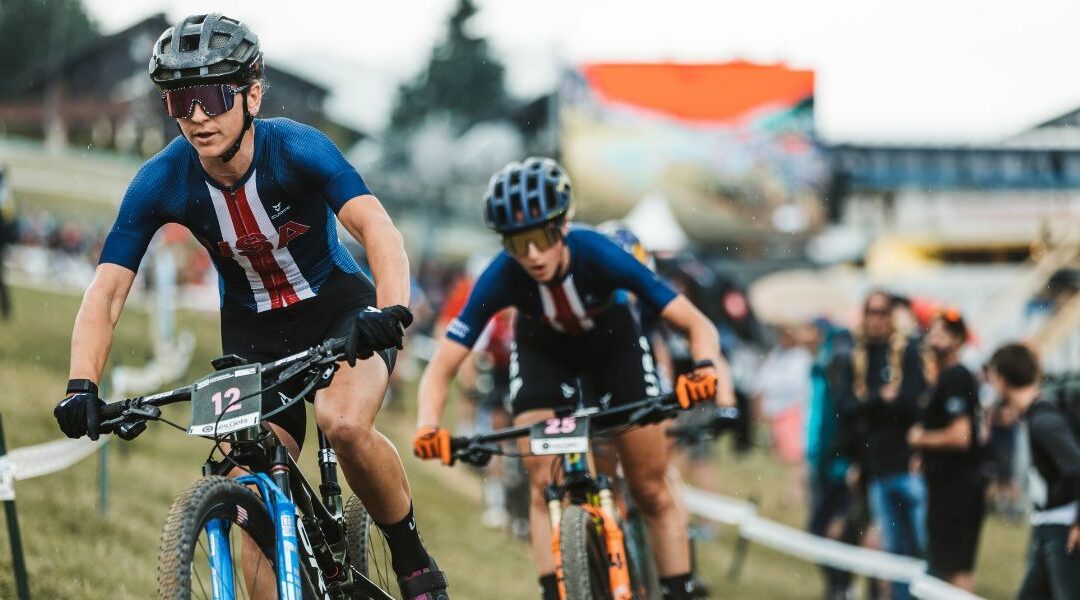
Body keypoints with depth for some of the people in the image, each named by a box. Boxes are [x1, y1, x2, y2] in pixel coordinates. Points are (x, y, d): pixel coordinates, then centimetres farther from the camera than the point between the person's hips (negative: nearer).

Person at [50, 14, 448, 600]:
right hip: (252, 330, 3)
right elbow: (106, 292, -20)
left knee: (345, 424, -32)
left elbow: (376, 227, -39)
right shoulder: (160, 182, -18)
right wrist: (82, 385, -36)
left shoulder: (296, 148, -26)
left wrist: (392, 312, -57)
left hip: (338, 306, -3)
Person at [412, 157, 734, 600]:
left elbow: (696, 324, -35)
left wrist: (709, 369, -55)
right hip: (542, 352, 1)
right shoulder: (501, 278, -35)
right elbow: (442, 368, -31)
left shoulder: (598, 256, -38)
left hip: (613, 343, 0)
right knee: (545, 486, -16)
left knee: (652, 491, -2)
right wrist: (427, 426, -50)